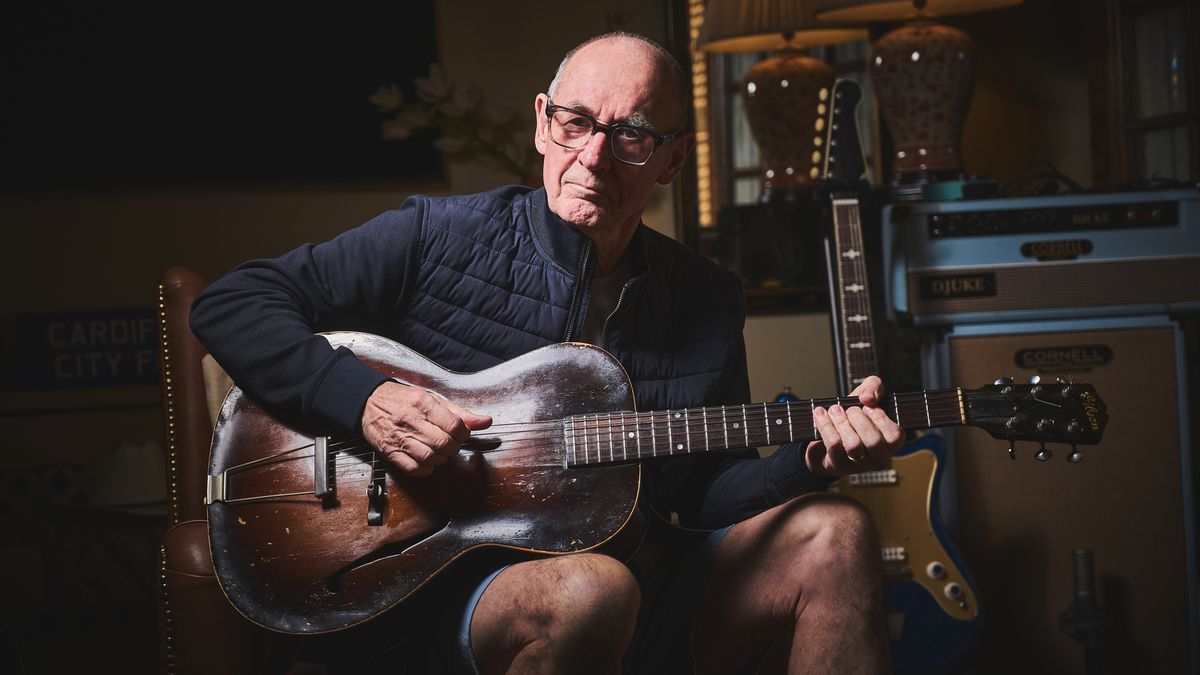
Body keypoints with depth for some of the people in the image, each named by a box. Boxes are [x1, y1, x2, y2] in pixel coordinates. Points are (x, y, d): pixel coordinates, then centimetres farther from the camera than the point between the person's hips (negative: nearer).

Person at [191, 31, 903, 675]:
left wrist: (813, 459, -8)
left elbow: (710, 490, 12)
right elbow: (230, 303, -4)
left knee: (833, 534, -15)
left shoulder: (708, 300, 8)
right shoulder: (441, 239, -4)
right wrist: (363, 398, -19)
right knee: (592, 589, -37)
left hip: (641, 583, 4)